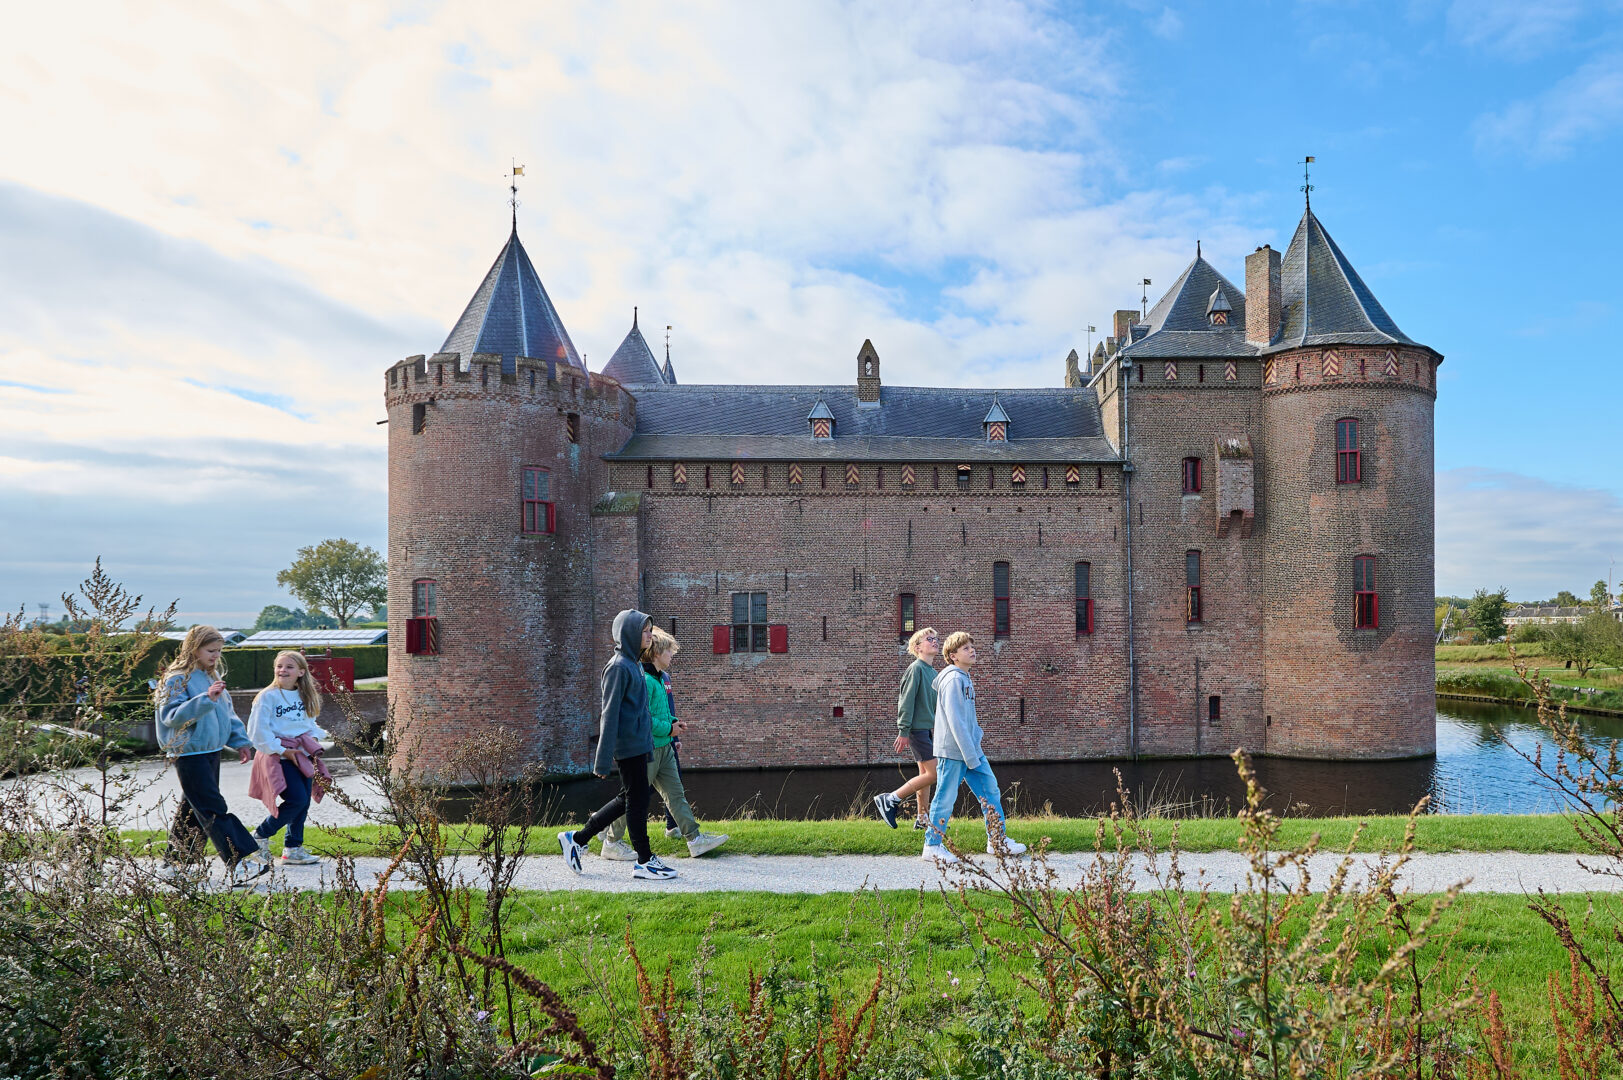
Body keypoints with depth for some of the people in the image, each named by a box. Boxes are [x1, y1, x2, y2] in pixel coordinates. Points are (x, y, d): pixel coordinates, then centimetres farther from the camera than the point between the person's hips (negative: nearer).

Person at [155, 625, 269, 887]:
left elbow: (228, 712, 22)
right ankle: (241, 864, -19)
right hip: (188, 754, -8)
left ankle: (175, 862, 29)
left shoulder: (214, 675, 14)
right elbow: (171, 715, -23)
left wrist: (240, 741, 16)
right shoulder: (177, 679, -11)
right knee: (213, 810, -11)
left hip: (212, 751, 8)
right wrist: (206, 699, -33)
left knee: (193, 809, 16)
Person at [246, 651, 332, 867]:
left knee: (303, 803, 5)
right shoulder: (267, 696, -9)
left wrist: (314, 740, 2)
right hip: (278, 757, -6)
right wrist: (282, 750, -14)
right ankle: (260, 835, 7)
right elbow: (258, 731, -11)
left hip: (301, 755, 6)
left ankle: (293, 849, 17)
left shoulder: (305, 696, 11)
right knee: (297, 799, -15)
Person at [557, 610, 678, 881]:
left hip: (638, 744, 10)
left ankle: (577, 839, 21)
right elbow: (610, 714, -18)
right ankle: (644, 861, 10)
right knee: (637, 799, -1)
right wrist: (604, 759, -19)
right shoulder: (619, 666, -15)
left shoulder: (633, 664, 15)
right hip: (629, 745, -10)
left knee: (628, 798, 14)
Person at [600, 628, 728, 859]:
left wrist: (673, 721, 8)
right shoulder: (644, 680, -19)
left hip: (663, 747, 10)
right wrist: (668, 728, -16)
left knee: (675, 792, 8)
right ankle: (611, 842, 16)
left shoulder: (660, 678, 14)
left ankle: (695, 839, 10)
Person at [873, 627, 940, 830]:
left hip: (927, 729, 9)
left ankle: (922, 818, 17)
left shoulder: (933, 673, 16)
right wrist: (903, 731, -18)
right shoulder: (916, 669, -12)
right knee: (933, 773, -11)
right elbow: (906, 701, -16)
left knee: (925, 774, 11)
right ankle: (890, 800, -5)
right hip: (917, 728, -9)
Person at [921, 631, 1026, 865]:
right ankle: (932, 845, 11)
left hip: (972, 749, 9)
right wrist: (970, 757, -21)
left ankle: (997, 841, 20)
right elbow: (955, 721, -20)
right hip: (953, 751, -9)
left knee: (990, 791, 10)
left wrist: (976, 752, 13)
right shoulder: (952, 679, -15)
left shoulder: (965, 679, 15)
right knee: (946, 798, 0)